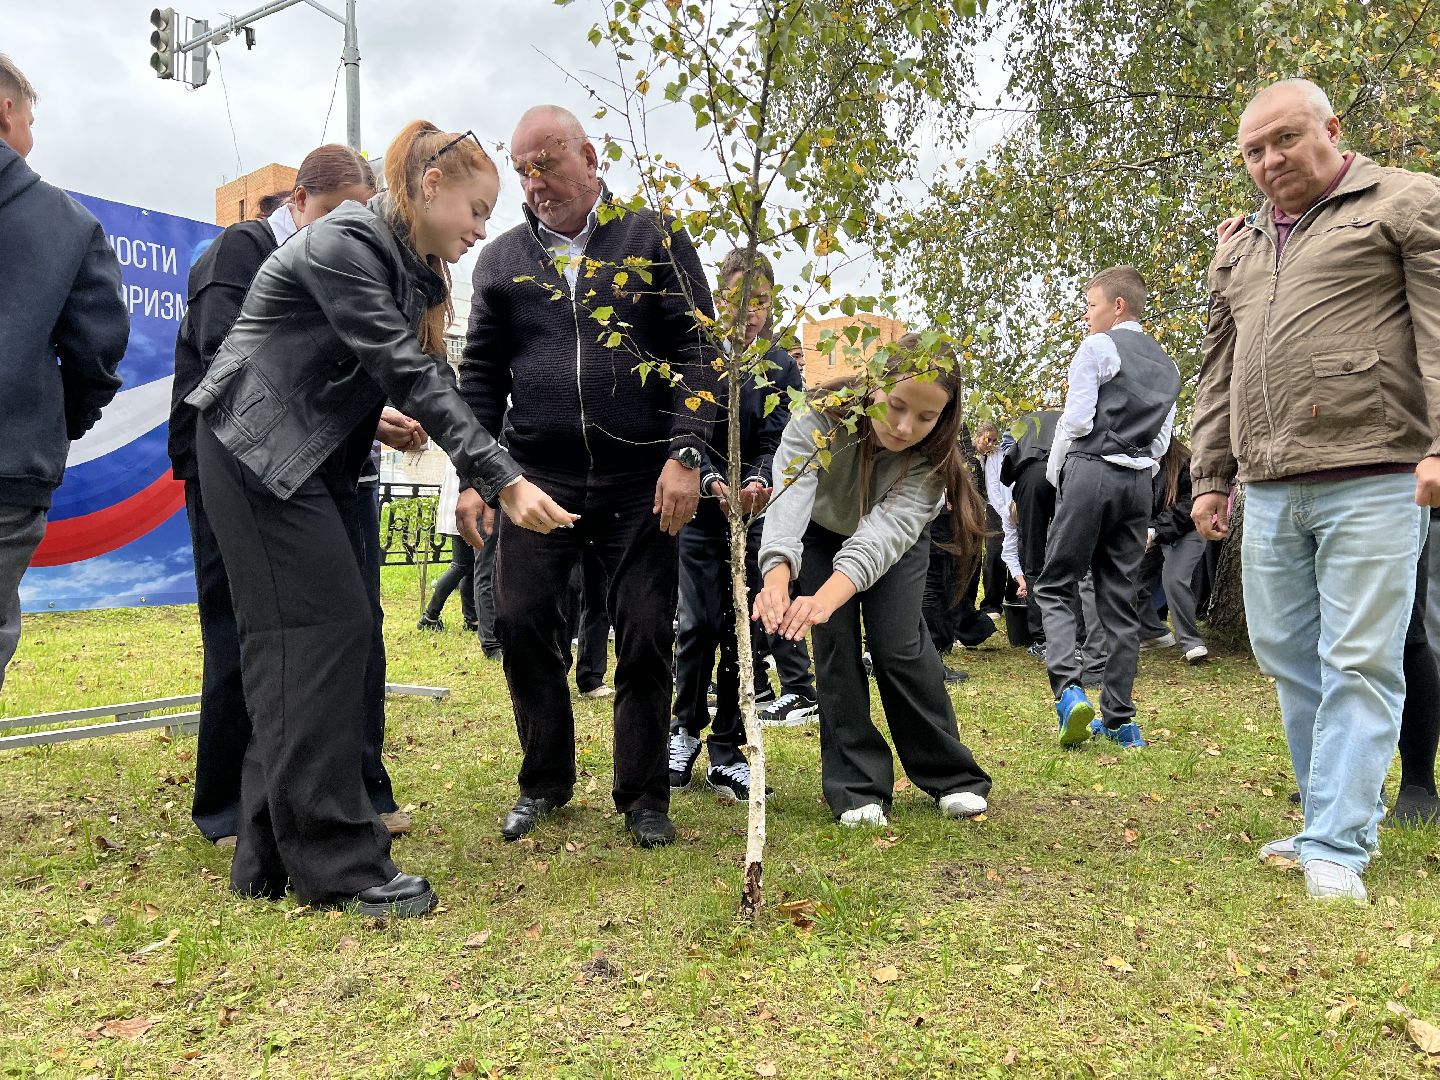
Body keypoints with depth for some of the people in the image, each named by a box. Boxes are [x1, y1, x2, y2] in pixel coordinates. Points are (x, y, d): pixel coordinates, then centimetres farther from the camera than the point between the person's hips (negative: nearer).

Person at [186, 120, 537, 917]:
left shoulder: (412, 265, 12)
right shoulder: (343, 243, -16)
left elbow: (406, 373, 11)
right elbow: (408, 374, -24)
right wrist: (502, 479, -27)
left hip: (303, 456, 9)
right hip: (258, 449, -9)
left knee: (292, 644, 6)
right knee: (322, 634, -12)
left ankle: (271, 860, 13)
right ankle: (334, 865, -6)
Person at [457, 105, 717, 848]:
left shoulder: (655, 240, 4)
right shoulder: (502, 259, 12)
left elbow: (697, 348, -1)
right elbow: (481, 374, 13)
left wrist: (685, 454, -12)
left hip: (640, 479, -2)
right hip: (538, 477, 3)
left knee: (646, 635, 1)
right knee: (522, 623, -1)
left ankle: (643, 796, 17)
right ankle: (545, 782, 21)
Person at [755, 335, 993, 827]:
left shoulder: (930, 456, -33)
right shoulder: (819, 420, -36)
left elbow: (886, 531, -48)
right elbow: (789, 499, -51)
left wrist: (828, 597, -66)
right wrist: (777, 578, -71)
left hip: (893, 546, 0)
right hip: (821, 535, 0)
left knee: (899, 647, -11)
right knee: (835, 645, -11)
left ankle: (952, 776, 7)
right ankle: (857, 787, 0)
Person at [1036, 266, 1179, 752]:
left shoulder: (1098, 347, -1)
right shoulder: (1167, 365, 21)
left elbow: (1075, 419, -8)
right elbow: (1162, 437, 17)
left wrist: (1054, 473, 4)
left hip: (1091, 472, -6)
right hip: (1139, 481, 7)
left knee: (1054, 587, 0)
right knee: (1119, 600, 7)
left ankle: (1069, 689, -19)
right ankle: (1119, 720, 8)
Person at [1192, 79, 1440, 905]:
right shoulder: (1238, 250, 21)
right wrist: (1210, 478, 16)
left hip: (1372, 481, -5)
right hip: (1269, 493, 6)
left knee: (1360, 664, -4)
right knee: (1289, 659, 8)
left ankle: (1337, 848, 3)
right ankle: (1340, 817, 22)